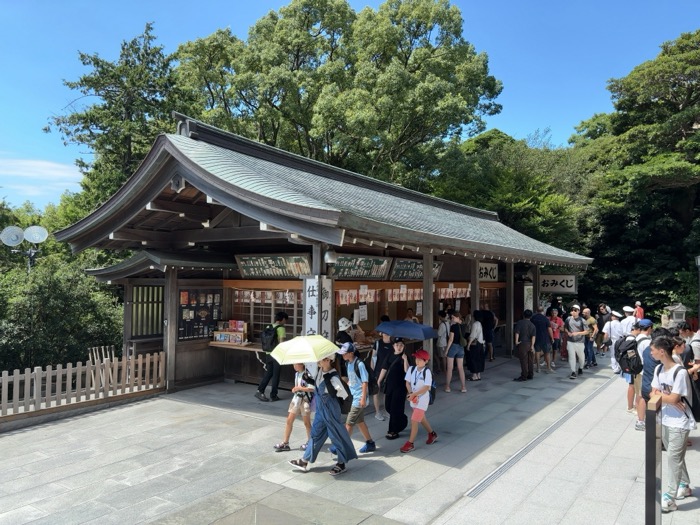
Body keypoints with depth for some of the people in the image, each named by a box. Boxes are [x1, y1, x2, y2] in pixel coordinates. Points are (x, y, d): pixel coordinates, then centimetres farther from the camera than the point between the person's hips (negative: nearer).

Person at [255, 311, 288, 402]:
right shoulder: (281, 328, -10)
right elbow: (281, 342, -16)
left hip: (268, 354, 6)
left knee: (268, 373, 15)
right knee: (276, 375, 5)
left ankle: (259, 391, 7)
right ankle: (273, 395, 11)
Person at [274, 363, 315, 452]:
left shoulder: (307, 374, -20)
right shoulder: (297, 373, 5)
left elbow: (312, 388, -23)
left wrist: (299, 388, -19)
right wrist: (295, 389, 5)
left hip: (305, 399, -7)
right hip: (296, 398, 8)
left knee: (306, 422, 8)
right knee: (289, 420, 6)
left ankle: (310, 442, 26)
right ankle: (285, 443, 15)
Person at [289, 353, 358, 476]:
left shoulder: (333, 377, -25)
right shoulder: (320, 371, -2)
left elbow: (344, 394, -25)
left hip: (330, 409, -9)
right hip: (320, 409, 9)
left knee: (336, 435, 7)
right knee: (316, 433, 18)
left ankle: (342, 463, 24)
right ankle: (305, 461, 29)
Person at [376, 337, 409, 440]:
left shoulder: (404, 357, -8)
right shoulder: (389, 356, 6)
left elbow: (407, 371, -21)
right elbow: (384, 369, 10)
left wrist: (405, 359, -29)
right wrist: (379, 382, 10)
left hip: (400, 386, -6)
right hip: (389, 385, 6)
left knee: (395, 408, -3)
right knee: (388, 406, 13)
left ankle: (394, 431, 8)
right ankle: (402, 421, 36)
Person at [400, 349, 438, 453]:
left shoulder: (427, 371, -18)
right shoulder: (411, 369, -3)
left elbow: (426, 387, -20)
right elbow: (407, 383, 1)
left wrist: (414, 394, -21)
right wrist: (411, 394, -15)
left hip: (422, 399, -6)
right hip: (414, 398, 6)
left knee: (414, 421, -8)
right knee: (421, 419, 22)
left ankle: (410, 443, 4)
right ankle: (432, 434, 45)